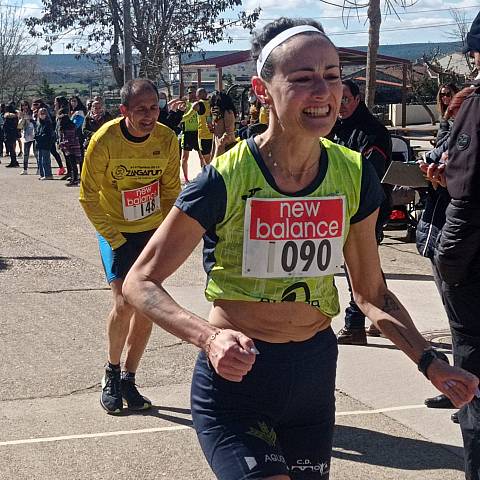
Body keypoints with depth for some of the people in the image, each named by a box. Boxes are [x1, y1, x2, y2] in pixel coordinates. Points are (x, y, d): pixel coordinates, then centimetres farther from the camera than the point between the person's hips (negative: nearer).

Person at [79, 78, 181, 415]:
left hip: (153, 231, 3)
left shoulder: (167, 139, -11)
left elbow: (171, 191, 3)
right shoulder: (104, 141, -19)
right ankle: (112, 372, 10)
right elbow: (89, 197, -10)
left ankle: (128, 381, 18)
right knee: (124, 303, -15)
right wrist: (114, 239, -12)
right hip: (116, 231, -3)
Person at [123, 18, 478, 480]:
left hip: (316, 372, 5)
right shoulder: (225, 180, -18)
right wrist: (209, 336, -30)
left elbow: (371, 293, 6)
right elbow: (140, 281, -13)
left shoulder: (354, 176, -4)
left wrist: (429, 361, -8)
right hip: (235, 374, -5)